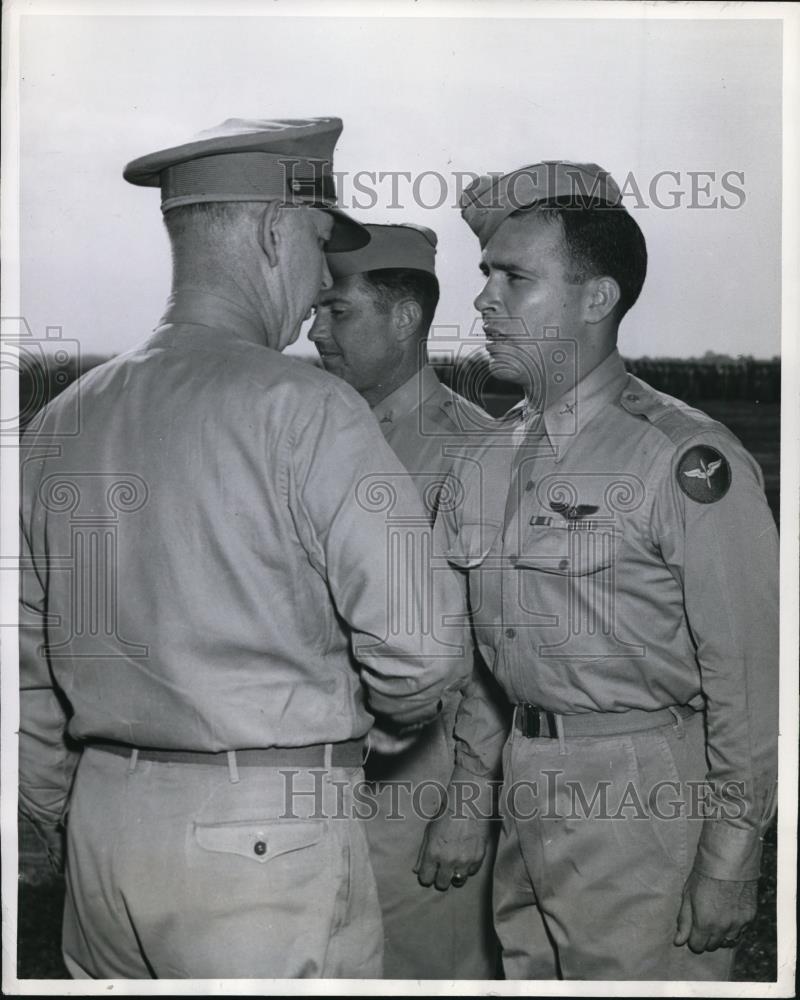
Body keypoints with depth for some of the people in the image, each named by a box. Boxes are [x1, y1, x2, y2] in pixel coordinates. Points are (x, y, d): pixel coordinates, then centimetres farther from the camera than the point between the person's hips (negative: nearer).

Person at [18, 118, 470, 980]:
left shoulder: (62, 422, 7)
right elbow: (420, 644, -16)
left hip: (102, 823, 7)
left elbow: (25, 667, 12)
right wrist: (396, 708, 6)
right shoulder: (304, 409, -13)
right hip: (266, 840, -6)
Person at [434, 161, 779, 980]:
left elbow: (747, 685, -13)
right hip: (524, 786, 7)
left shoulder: (687, 460, -15)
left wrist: (727, 869, -10)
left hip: (643, 800, -7)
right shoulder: (486, 459, 7)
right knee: (527, 971, 18)